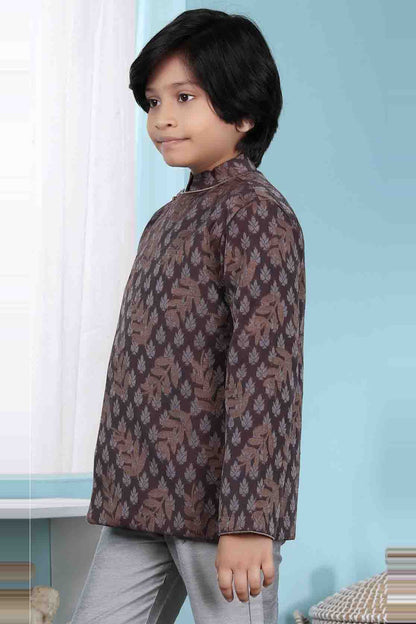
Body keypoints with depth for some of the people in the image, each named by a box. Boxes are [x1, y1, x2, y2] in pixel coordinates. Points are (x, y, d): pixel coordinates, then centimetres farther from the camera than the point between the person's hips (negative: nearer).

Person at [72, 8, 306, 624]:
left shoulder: (256, 212, -11)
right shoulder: (167, 219, 17)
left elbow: (265, 372, -18)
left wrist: (248, 522, -23)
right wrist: (121, 489, 19)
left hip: (221, 505, -8)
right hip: (144, 502, 9)